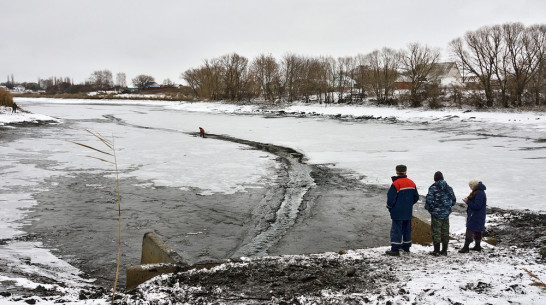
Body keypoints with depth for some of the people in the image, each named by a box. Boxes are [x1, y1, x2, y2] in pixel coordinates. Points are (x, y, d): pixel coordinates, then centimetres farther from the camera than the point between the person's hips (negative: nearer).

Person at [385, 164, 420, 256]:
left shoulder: (396, 184, -17)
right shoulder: (412, 183, 6)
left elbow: (391, 199, -17)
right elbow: (416, 197, 12)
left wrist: (389, 206, 1)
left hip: (398, 212, -7)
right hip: (408, 212, 7)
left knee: (396, 229, -3)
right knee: (407, 229, 16)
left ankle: (395, 249, -4)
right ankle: (406, 247, 25)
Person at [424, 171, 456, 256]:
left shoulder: (433, 187, -13)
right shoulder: (448, 187, 5)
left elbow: (429, 199, -18)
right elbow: (453, 200, 11)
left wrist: (428, 208, 0)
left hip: (436, 213, -5)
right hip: (446, 214, 5)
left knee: (436, 231, 1)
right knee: (445, 231, 13)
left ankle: (436, 251, 3)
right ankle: (444, 250, 18)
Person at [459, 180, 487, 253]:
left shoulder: (479, 194, -22)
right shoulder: (480, 192, 13)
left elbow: (477, 206, -25)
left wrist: (468, 202, -20)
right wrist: (468, 200, 6)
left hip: (476, 216, -11)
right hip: (477, 216, 11)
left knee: (470, 230, -8)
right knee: (477, 231, 18)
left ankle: (466, 247, -6)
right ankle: (477, 246, 27)